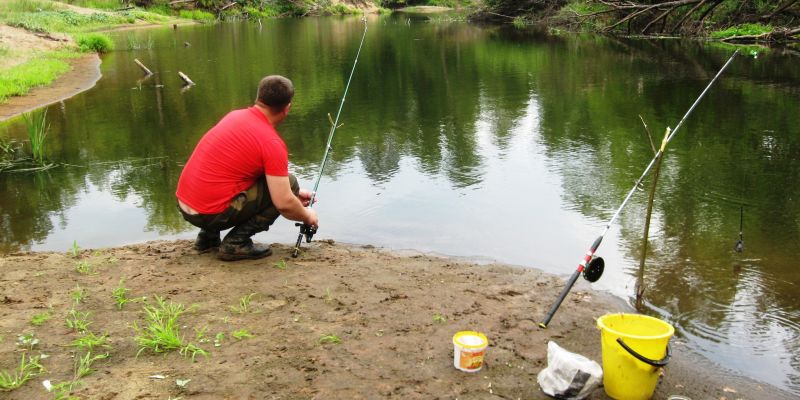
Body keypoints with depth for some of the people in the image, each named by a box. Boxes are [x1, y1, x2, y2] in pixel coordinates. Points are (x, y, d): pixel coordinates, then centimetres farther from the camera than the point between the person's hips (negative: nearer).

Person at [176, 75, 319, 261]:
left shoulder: (235, 115, 10)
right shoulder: (272, 143, -15)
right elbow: (283, 203, -17)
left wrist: (295, 195, 28)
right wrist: (307, 216, 5)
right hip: (211, 213, -8)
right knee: (288, 184, -1)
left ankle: (208, 236, 21)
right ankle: (236, 243, -4)